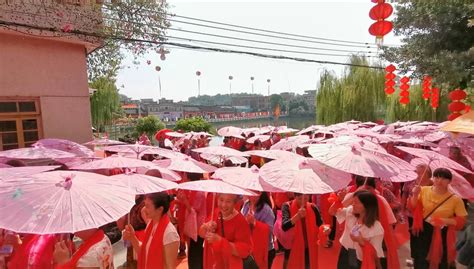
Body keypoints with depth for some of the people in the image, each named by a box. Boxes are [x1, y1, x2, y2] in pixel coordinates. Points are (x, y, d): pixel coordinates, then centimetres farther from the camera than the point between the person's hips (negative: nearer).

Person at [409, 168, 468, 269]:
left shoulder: (455, 199, -11)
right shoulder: (424, 190, -5)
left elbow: (461, 220, -6)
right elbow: (413, 208, -3)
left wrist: (445, 221, -22)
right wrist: (415, 195, -20)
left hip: (442, 235, -1)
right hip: (423, 231, 2)